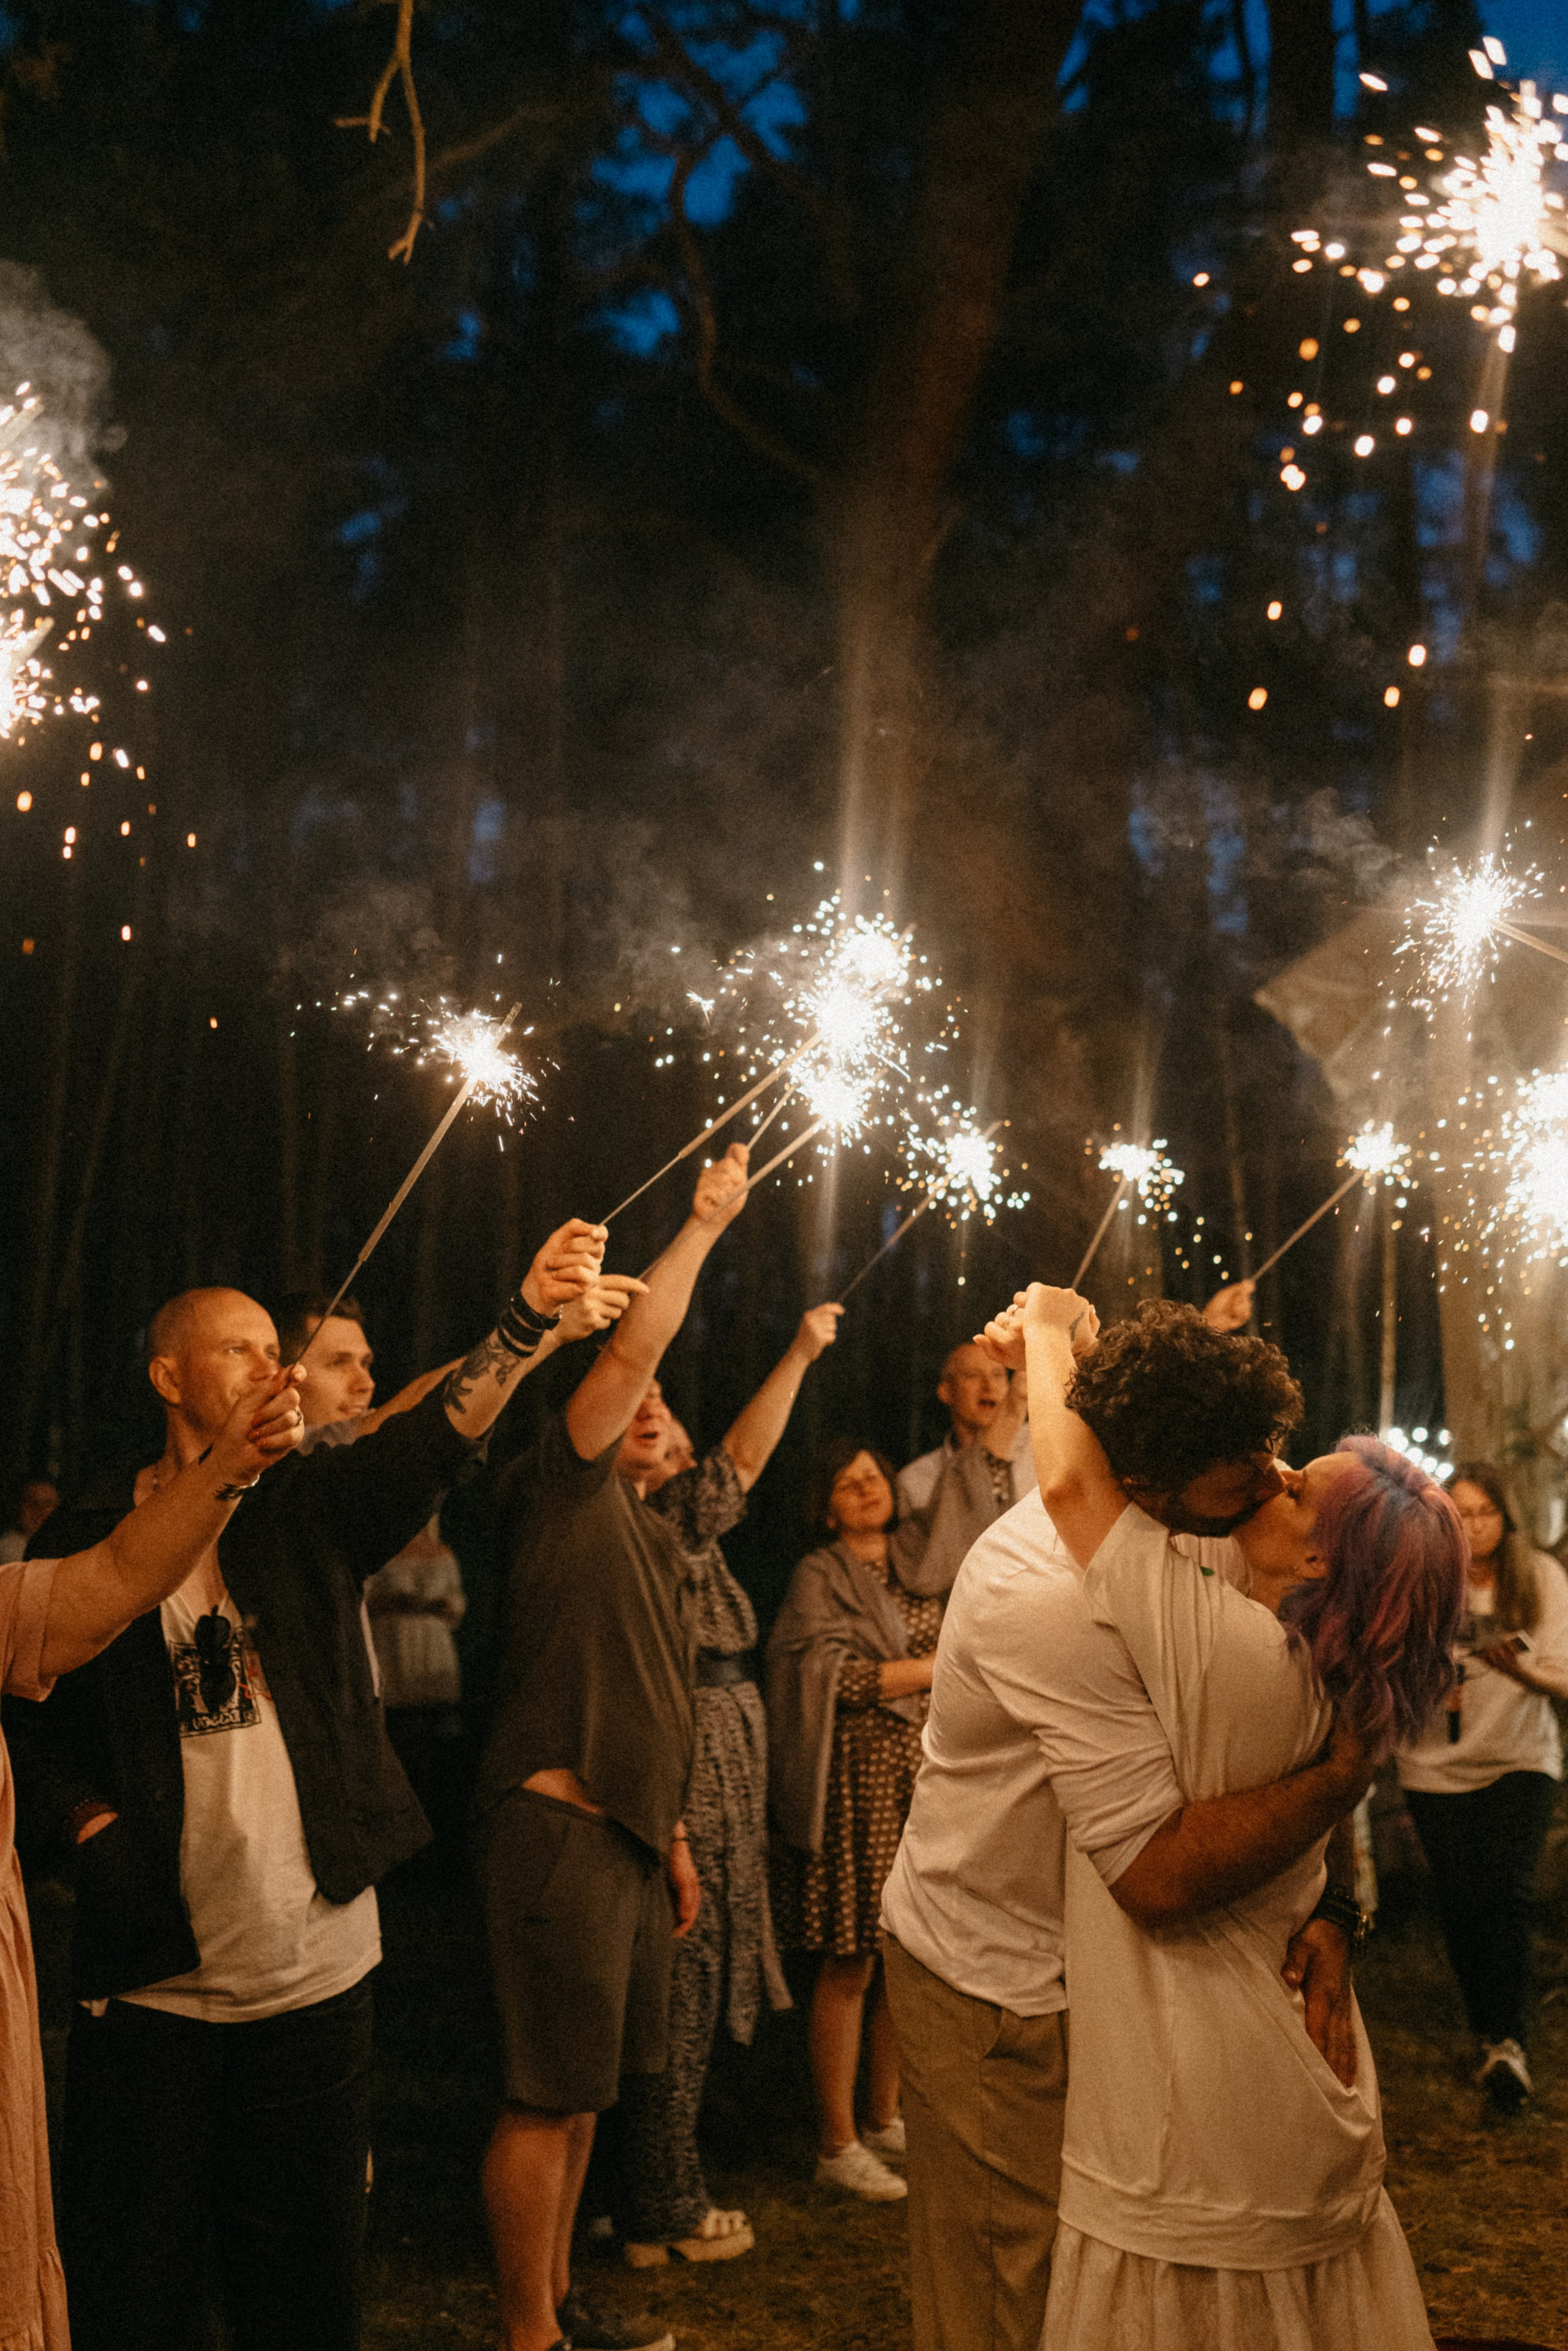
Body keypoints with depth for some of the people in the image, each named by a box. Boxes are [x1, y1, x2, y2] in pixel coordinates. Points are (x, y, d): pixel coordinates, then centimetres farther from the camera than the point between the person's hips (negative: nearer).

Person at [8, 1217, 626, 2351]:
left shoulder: (314, 1508, 2)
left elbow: (435, 1438, -16)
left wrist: (532, 1320, -32)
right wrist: (101, 1834, -14)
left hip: (316, 1972, 1)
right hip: (151, 1983, -1)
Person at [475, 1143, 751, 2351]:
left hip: (631, 1833, 9)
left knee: (585, 2086, 14)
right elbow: (631, 1350, -13)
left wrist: (674, 1835, 22)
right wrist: (703, 1225, -7)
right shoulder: (563, 1492, -3)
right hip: (559, 1823, -8)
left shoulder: (663, 1545, 21)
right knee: (549, 2094, -4)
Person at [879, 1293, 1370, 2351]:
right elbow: (1166, 1868, -36)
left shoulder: (1224, 1529, -8)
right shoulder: (1045, 1590, -34)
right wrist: (1348, 1772, -30)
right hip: (1000, 1982, -7)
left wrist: (1330, 1905, -16)